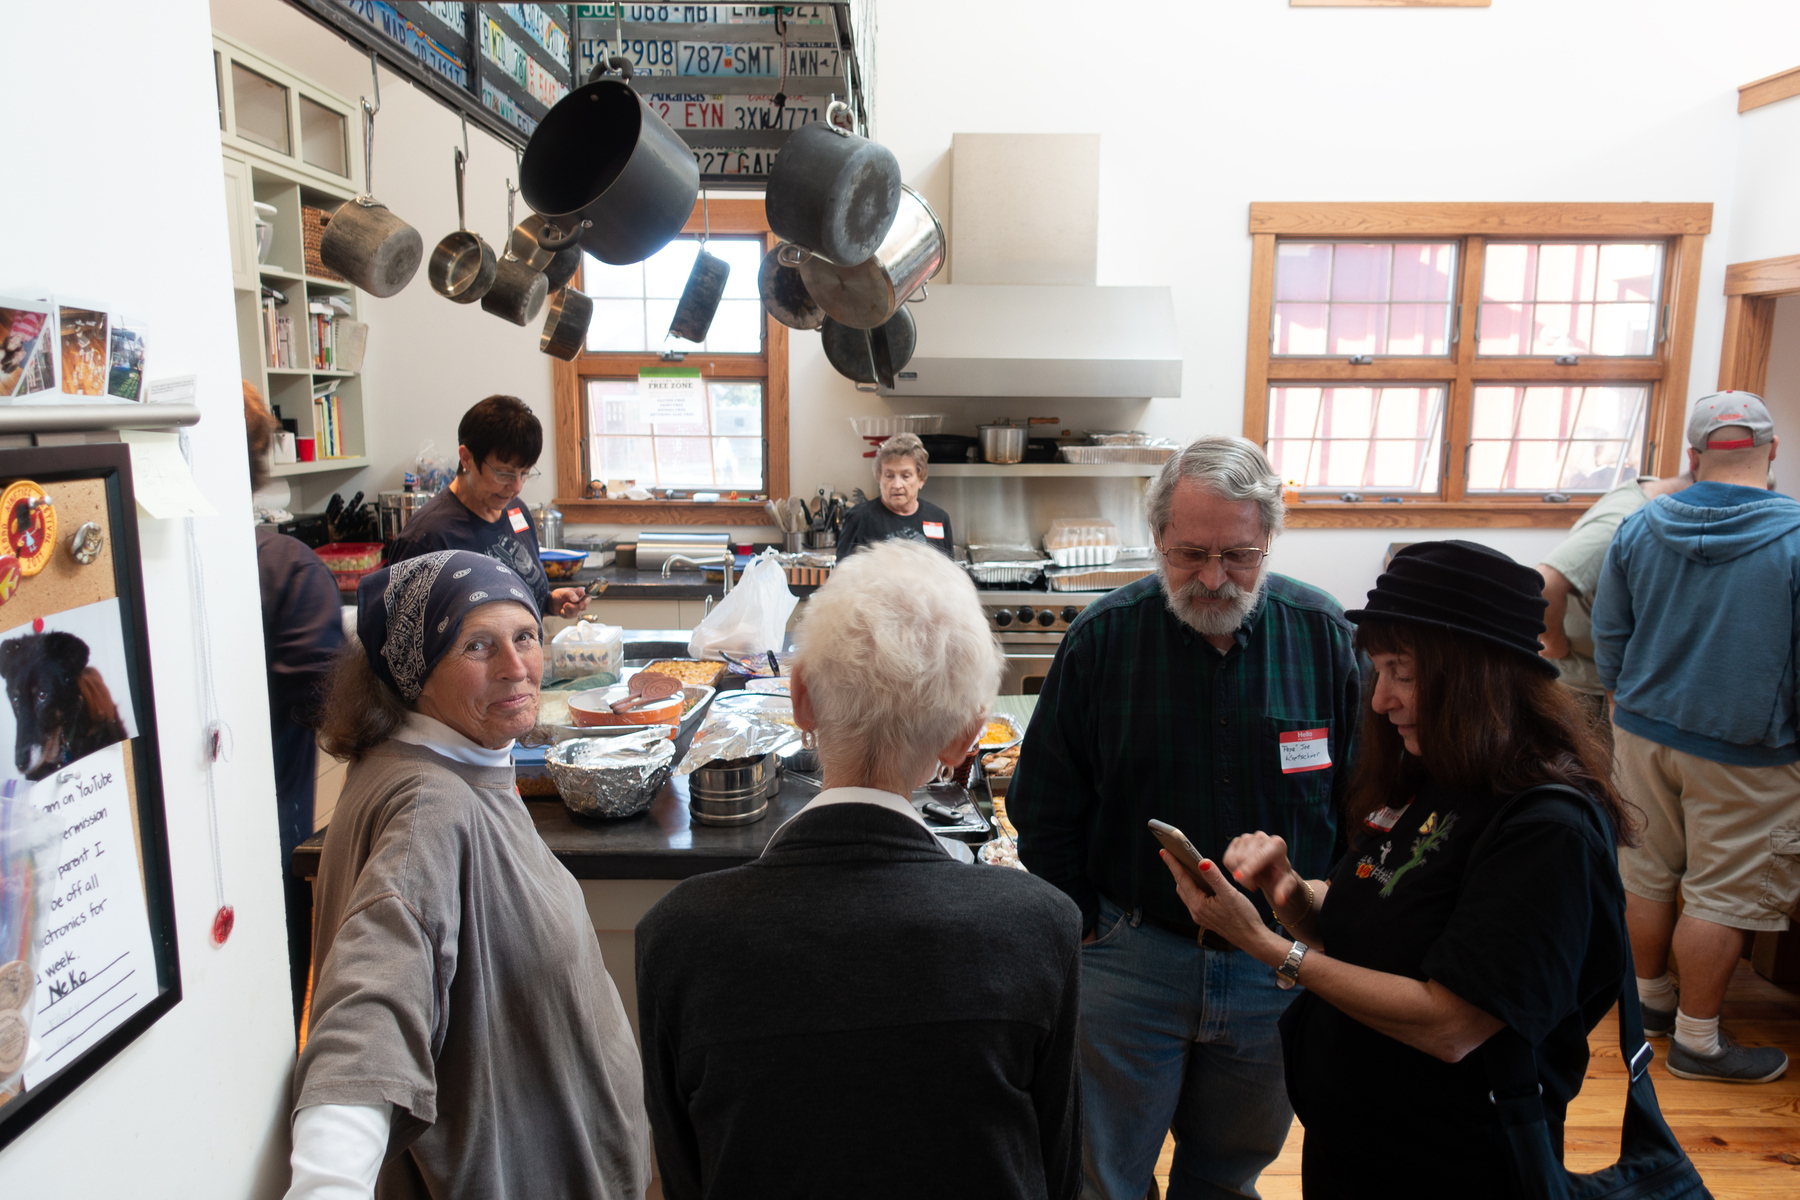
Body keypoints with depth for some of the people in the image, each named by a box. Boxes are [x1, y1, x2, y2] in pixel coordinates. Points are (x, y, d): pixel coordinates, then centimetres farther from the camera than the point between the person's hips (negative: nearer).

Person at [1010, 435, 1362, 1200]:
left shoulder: (1324, 634, -6)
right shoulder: (1104, 636, -9)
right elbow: (1043, 806, -2)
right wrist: (1078, 931, -3)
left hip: (1280, 964, 2)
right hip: (1129, 957, -1)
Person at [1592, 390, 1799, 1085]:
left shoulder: (1639, 528, -3)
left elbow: (1608, 636, 6)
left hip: (1645, 735, 4)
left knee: (1648, 873, 17)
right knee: (1722, 895, 7)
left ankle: (1652, 997, 35)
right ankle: (1697, 1040, 19)